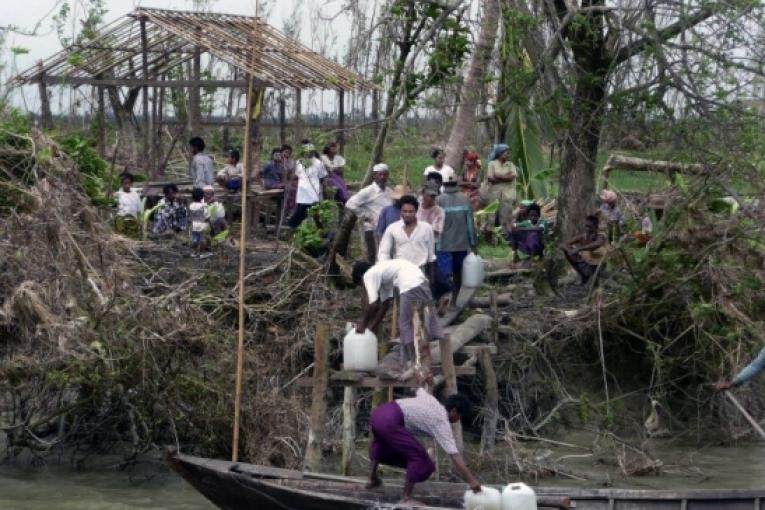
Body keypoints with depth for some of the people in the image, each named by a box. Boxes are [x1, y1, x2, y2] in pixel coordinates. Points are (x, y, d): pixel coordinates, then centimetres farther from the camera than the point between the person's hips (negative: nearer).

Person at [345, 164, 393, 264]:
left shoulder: (389, 191, 11)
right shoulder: (368, 191, -8)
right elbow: (350, 204, -13)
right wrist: (364, 216, -10)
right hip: (373, 230, -6)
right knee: (375, 260, -5)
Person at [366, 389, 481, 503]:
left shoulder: (430, 399, 22)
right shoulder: (442, 422, 0)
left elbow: (419, 390, 48)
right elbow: (454, 455, -9)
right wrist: (471, 480, -12)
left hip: (378, 413, 9)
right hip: (389, 422, -9)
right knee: (419, 458, -5)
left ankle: (373, 479, 45)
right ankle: (406, 498, 1)